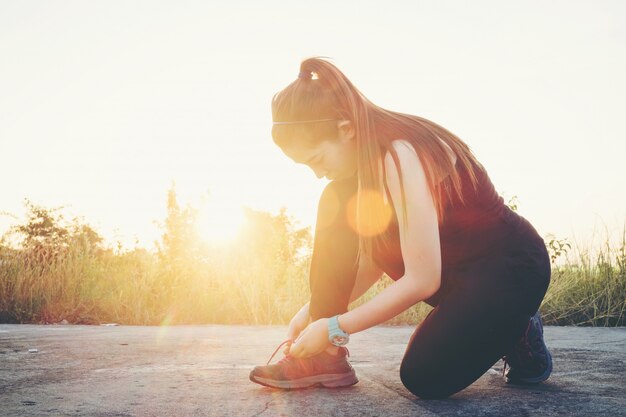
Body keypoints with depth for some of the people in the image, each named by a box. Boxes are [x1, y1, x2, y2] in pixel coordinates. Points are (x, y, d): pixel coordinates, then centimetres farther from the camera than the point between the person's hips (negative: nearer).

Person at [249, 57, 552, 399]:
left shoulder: (401, 156, -30)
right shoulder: (368, 154, -2)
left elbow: (421, 281, -30)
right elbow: (377, 255, 3)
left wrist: (334, 327, -23)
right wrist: (315, 309, -4)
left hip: (512, 263, -8)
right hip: (450, 268, 8)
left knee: (422, 376, -22)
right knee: (339, 205, -11)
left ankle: (516, 330, 7)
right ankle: (323, 358, -8)